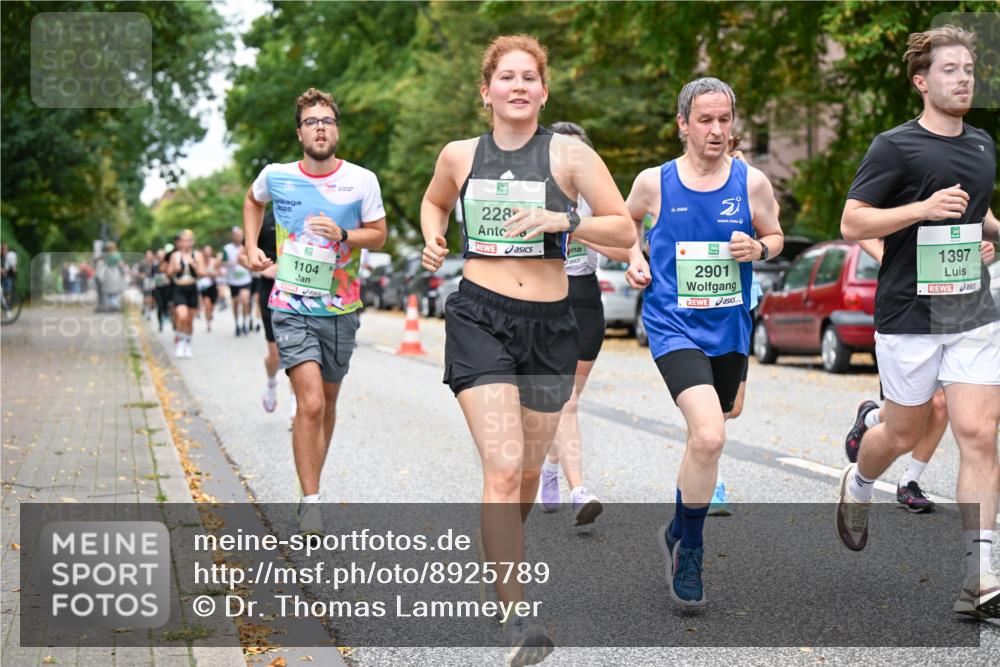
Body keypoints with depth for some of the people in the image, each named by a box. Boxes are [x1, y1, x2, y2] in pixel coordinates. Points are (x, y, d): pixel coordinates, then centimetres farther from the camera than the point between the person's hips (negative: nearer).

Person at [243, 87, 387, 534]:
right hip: (291, 308, -2)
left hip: (340, 309, 2)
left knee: (327, 405, 13)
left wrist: (342, 234, -15)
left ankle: (312, 485, 32)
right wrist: (252, 246, 10)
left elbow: (378, 235, 4)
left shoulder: (362, 181, -5)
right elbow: (253, 200, 21)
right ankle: (310, 502, -8)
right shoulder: (276, 176, -2)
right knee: (310, 404, -15)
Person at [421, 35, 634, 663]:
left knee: (528, 473, 14)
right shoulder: (460, 155, 6)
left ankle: (501, 547, 45)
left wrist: (564, 220, -18)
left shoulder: (569, 153, 0)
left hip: (550, 325, 1)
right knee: (503, 467, -17)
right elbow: (434, 202, 28)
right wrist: (433, 239, 7)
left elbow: (625, 230, -2)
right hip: (480, 317, -1)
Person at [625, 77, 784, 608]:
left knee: (705, 437, 18)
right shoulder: (654, 182, -3)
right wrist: (635, 259, 0)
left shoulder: (752, 183, -1)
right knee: (709, 436, -23)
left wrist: (757, 249, -9)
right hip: (674, 325, -4)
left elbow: (775, 236, 12)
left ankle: (678, 532, 43)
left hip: (729, 327, 4)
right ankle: (690, 550, -4)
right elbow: (626, 221, 17)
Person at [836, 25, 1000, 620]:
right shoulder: (895, 146, -7)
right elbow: (852, 223, -12)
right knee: (905, 434, 10)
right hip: (910, 317, -4)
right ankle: (858, 486, 45)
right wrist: (923, 208, -22)